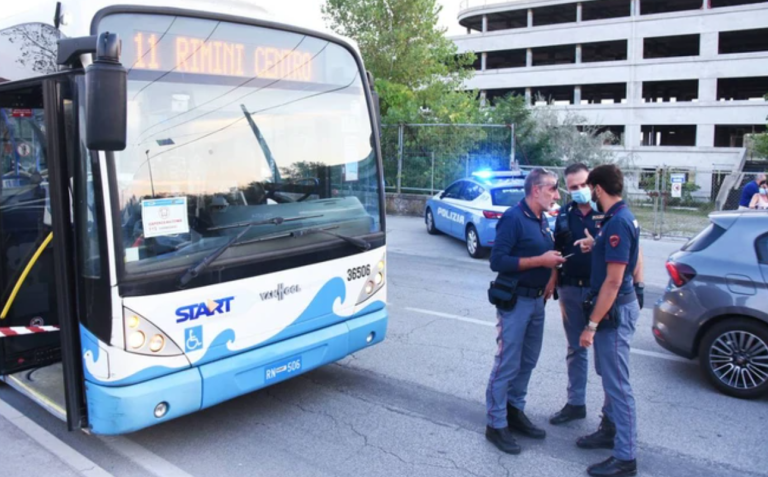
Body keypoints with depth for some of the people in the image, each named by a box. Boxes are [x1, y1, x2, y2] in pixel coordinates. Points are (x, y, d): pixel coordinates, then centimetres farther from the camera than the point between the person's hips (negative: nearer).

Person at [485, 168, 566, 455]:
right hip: (515, 301, -8)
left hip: (536, 300, 8)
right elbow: (497, 261, -20)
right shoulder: (513, 218, -15)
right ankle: (496, 425, 8)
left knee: (527, 362, 15)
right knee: (507, 364, -2)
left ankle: (515, 412, 29)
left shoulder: (542, 221, 10)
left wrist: (554, 259, 0)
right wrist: (540, 261, -20)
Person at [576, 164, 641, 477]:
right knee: (609, 377, 22)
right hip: (614, 307, 11)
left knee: (617, 383, -2)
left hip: (614, 311, -11)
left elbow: (613, 281, -26)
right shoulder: (619, 218, 8)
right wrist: (596, 246, 24)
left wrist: (592, 324, -24)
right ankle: (609, 431, 38)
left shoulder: (618, 223, -23)